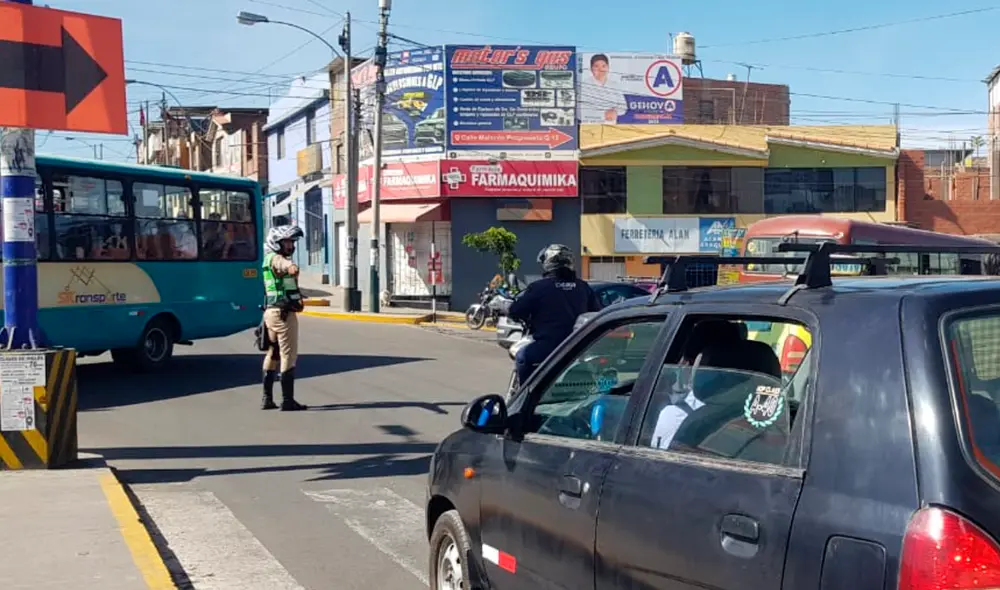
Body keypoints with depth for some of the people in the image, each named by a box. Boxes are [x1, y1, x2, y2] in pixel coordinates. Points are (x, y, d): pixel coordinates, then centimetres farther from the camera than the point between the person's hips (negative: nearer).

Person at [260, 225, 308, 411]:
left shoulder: (269, 259, 19)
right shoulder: (276, 259, -12)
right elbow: (286, 264, -37)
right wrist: (292, 268, -48)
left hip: (271, 311, 10)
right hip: (284, 313, -10)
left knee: (273, 354, 16)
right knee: (288, 355, -6)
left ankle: (267, 399, 21)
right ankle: (288, 400, -5)